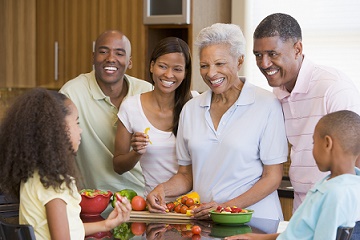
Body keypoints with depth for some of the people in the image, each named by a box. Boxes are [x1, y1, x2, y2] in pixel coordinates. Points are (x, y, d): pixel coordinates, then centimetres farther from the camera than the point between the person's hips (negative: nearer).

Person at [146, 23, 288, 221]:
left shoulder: (266, 105, -4)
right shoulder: (191, 109, 10)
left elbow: (272, 177, -6)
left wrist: (226, 208, -16)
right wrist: (163, 189, -6)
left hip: (254, 220, -2)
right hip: (202, 221, 2)